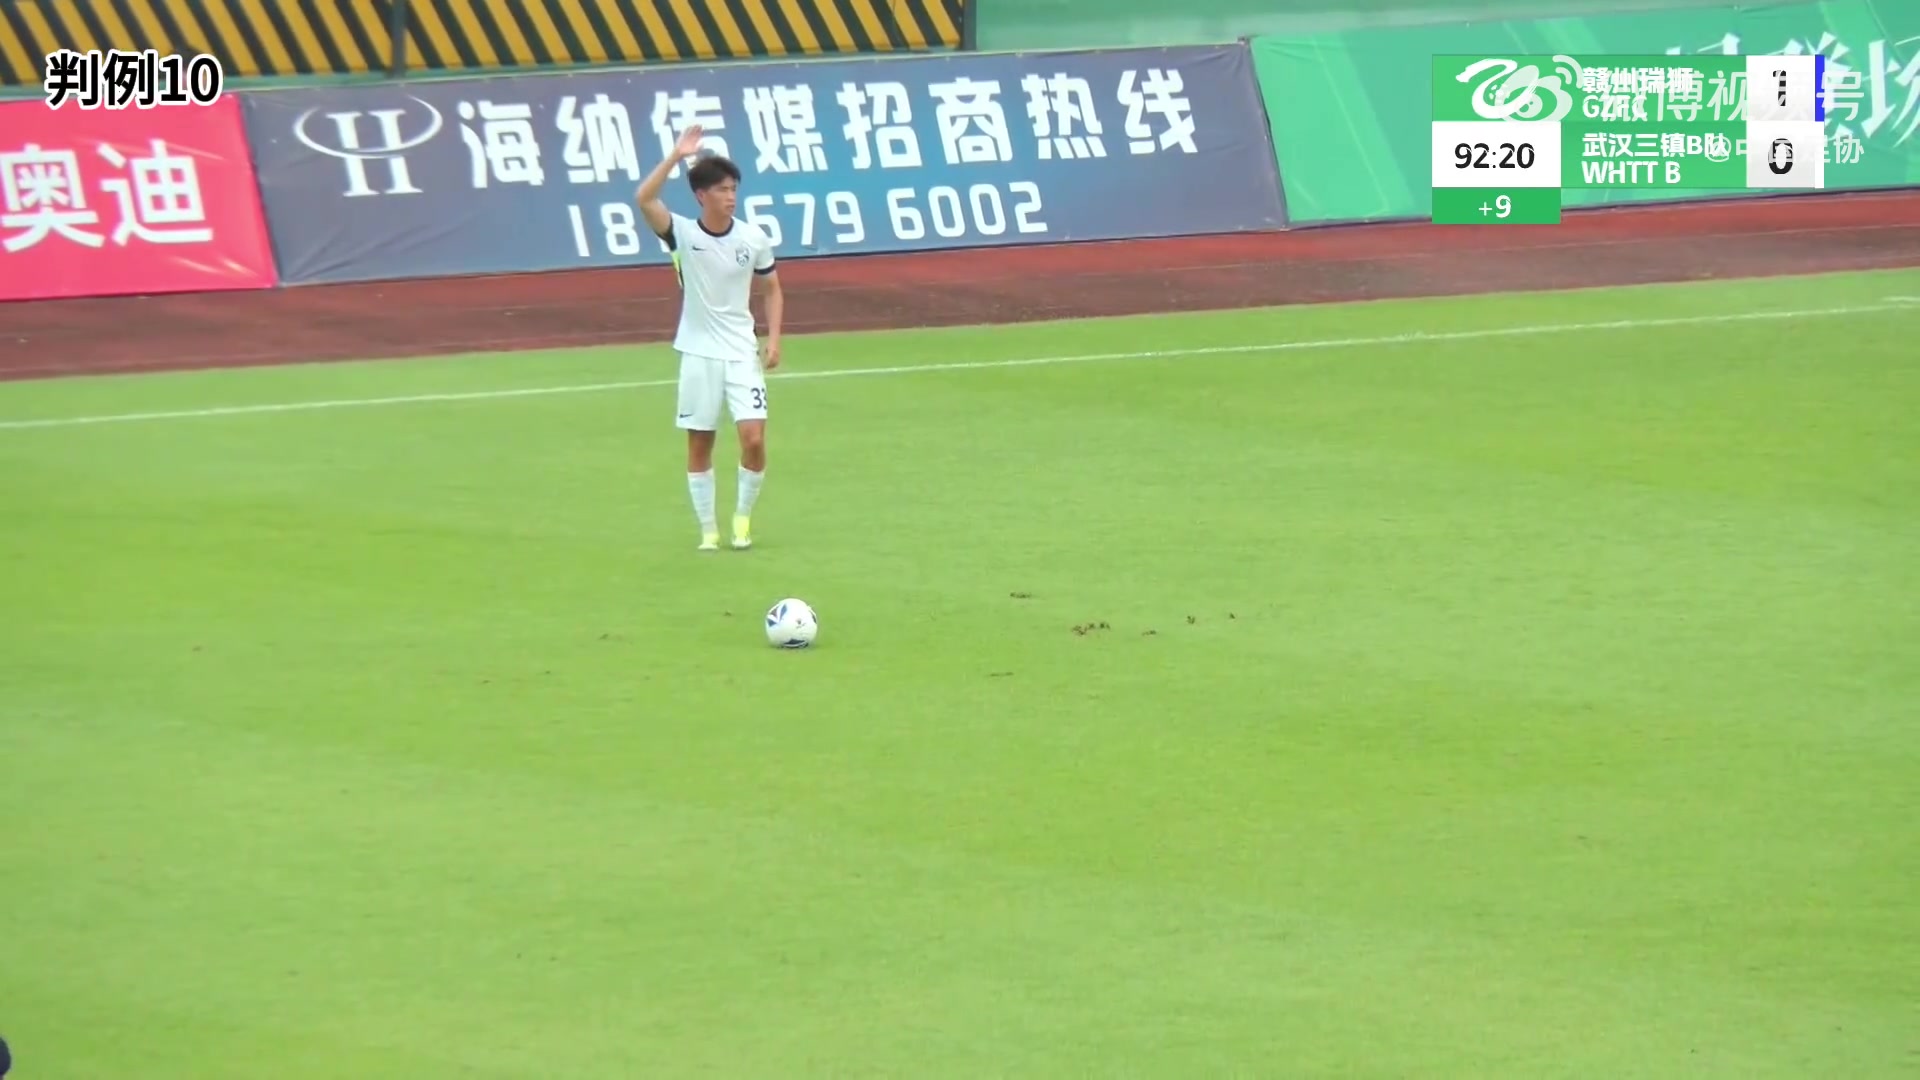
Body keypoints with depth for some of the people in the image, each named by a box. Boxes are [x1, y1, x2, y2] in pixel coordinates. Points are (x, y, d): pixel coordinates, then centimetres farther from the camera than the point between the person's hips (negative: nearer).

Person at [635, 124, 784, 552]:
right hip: (698, 354, -1)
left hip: (742, 354, 1)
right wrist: (677, 156, -31)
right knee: (699, 444, 4)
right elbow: (644, 199, -25)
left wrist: (773, 339, 0)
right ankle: (707, 528, 15)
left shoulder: (754, 239, -2)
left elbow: (772, 290, 12)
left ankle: (743, 517, 12)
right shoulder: (683, 235, -8)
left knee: (754, 438, -10)